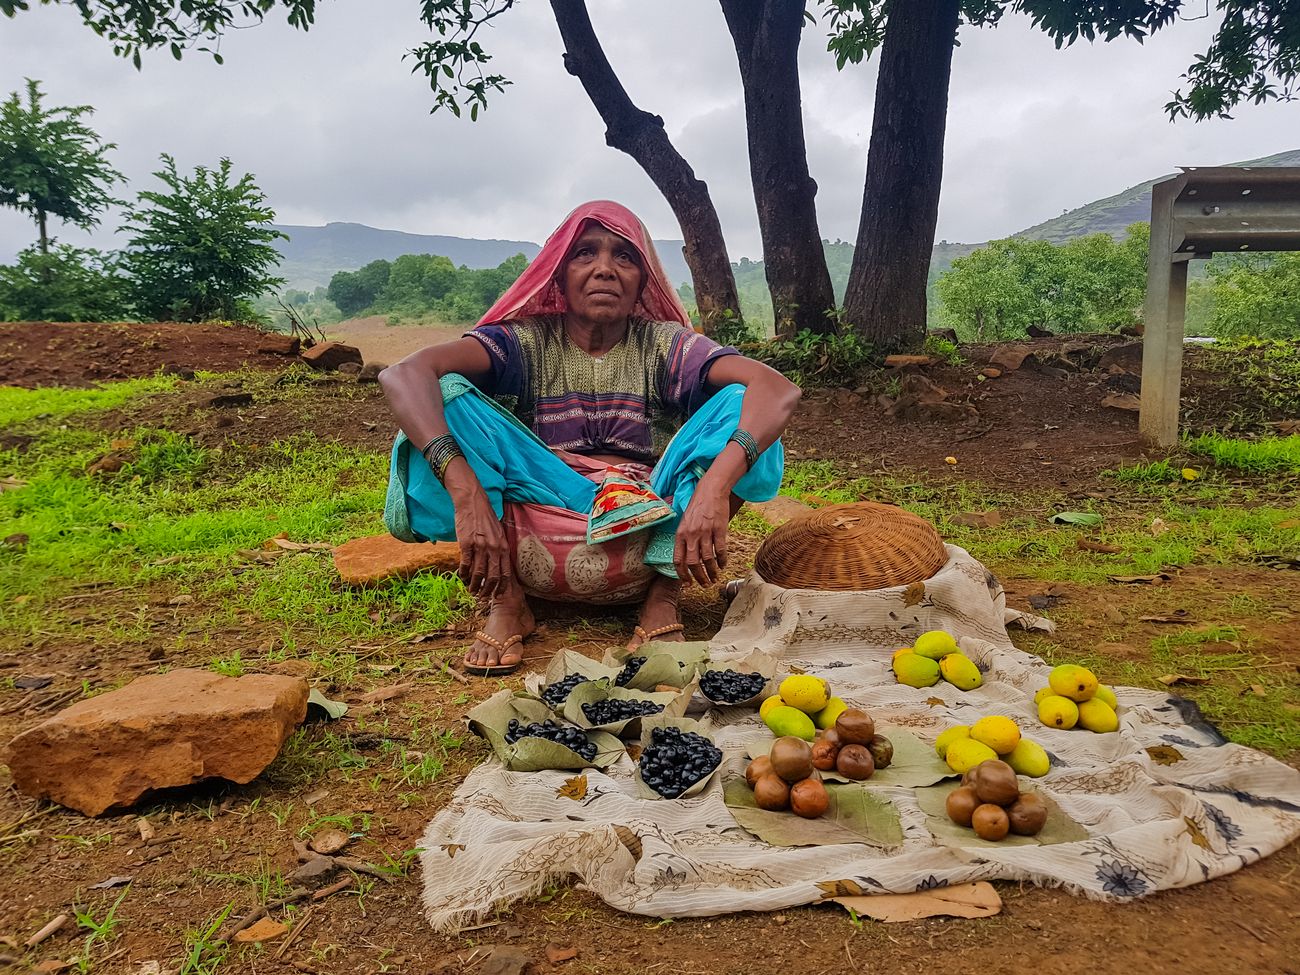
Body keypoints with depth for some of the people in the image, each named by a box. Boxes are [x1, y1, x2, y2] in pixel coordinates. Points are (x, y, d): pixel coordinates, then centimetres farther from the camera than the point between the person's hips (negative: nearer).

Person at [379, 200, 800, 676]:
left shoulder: (664, 345, 0)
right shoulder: (527, 342, -1)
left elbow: (779, 390, -18)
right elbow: (402, 375, -20)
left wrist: (713, 487, -37)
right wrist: (467, 494, -36)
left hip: (650, 539, 1)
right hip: (534, 544, 0)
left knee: (742, 409, -17)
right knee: (443, 396, -17)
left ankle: (664, 594, -14)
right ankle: (504, 598, -12)